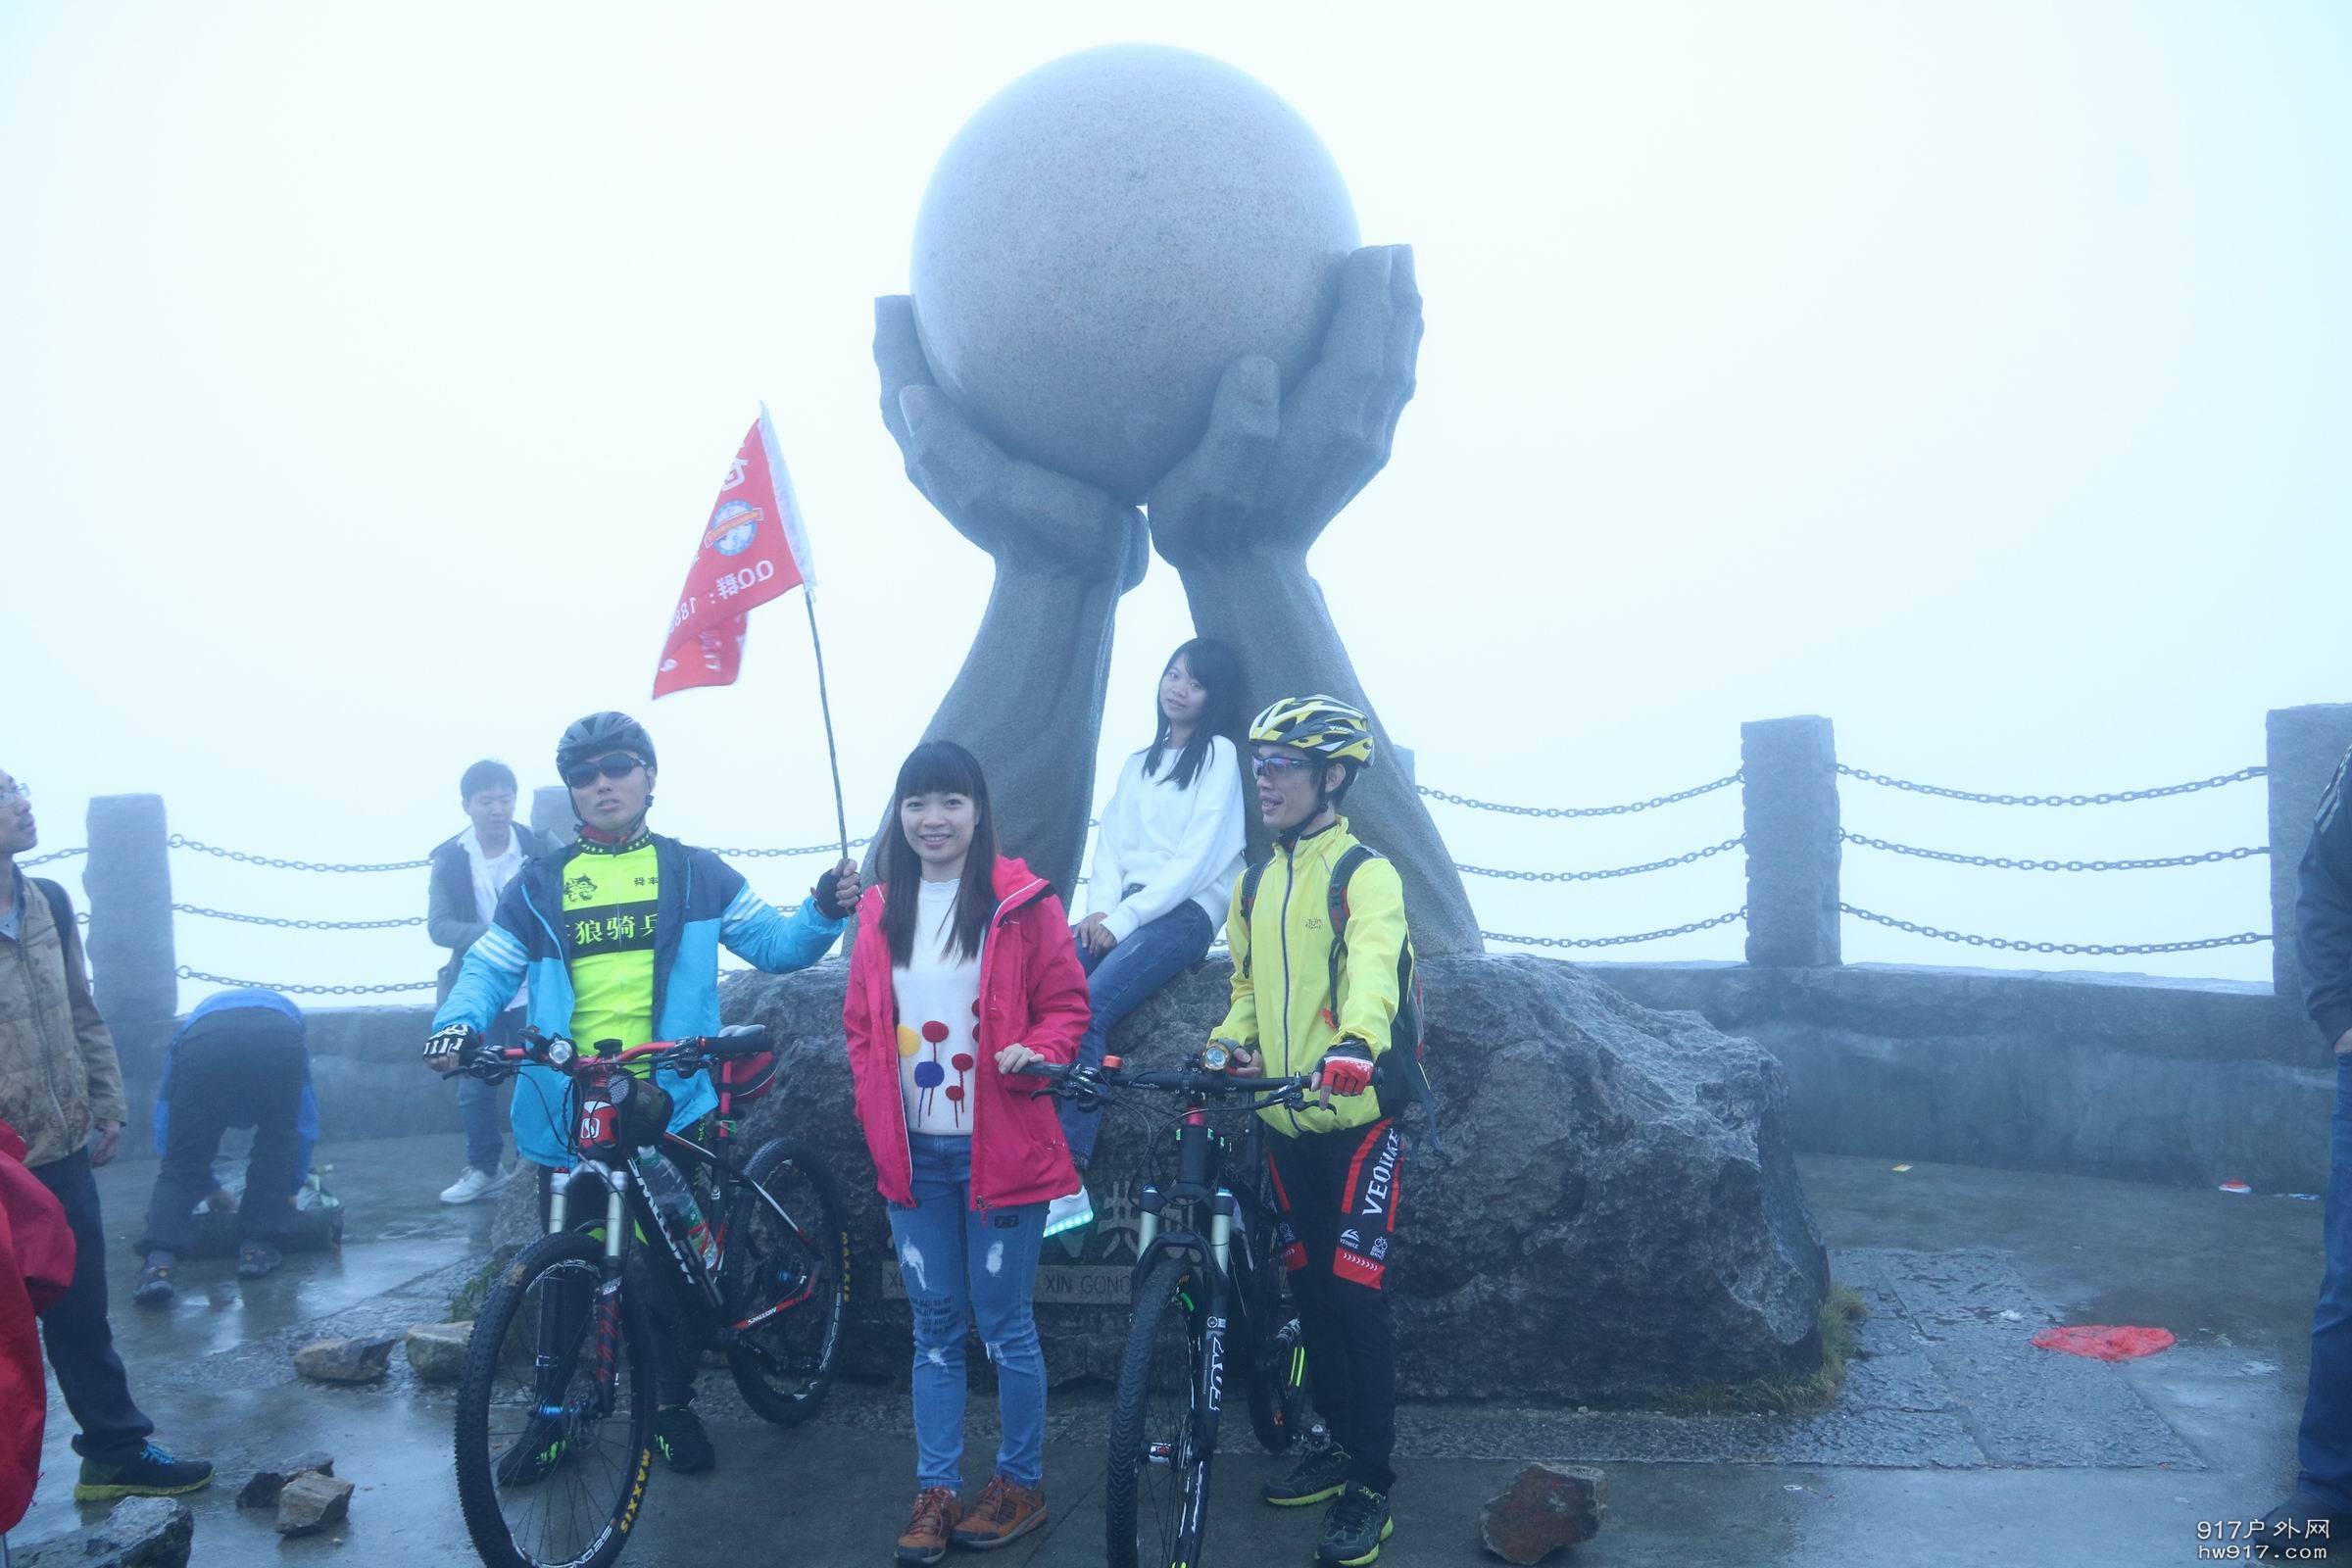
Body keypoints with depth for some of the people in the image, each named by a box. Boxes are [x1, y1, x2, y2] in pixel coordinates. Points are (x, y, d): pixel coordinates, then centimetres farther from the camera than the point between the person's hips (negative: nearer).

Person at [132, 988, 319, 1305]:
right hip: (278, 1039, 0)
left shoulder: (196, 1020, 44)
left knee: (181, 1165, 11)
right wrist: (289, 1190, 51)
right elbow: (305, 1126, 41)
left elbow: (166, 1134, 41)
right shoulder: (284, 1009, 45)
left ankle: (159, 1261, -7)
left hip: (204, 1044, 0)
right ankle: (257, 1246, 21)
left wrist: (210, 1188, 52)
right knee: (276, 1146, 24)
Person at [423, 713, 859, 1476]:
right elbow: (489, 967, 5)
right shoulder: (539, 886, 9)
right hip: (569, 1109, 1)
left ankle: (674, 1405, 24)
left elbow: (773, 945, 6)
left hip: (670, 1101, -1)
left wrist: (825, 910, -13)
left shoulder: (696, 874, 7)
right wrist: (458, 1025, -15)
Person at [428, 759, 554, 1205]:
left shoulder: (541, 850, -6)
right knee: (473, 1086, 6)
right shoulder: (450, 859, -2)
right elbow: (438, 926, -8)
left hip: (534, 991, -2)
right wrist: (491, 933, -25)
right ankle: (482, 1169, 22)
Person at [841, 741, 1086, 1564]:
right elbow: (860, 1022, 13)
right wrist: (876, 1118, 5)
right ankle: (936, 1491, 22)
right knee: (934, 1325, 12)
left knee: (1003, 1323, 5)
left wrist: (1036, 1052, -21)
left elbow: (1066, 1004, -3)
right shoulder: (880, 908, 6)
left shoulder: (1022, 902, -7)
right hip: (911, 1154, 4)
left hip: (999, 1150, -4)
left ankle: (1021, 1483, 23)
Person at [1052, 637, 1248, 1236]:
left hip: (1184, 913, -6)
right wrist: (1099, 908, -5)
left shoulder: (1219, 754, 4)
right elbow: (1111, 844, 15)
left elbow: (1197, 856, -7)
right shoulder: (1138, 764, 26)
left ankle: (1066, 1182, -31)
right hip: (1122, 913, 6)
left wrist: (1124, 917, -13)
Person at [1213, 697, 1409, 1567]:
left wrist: (1356, 1043, -48)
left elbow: (1373, 963, -29)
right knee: (1311, 1290, 14)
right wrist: (1228, 1045, -2)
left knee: (1356, 1295, -4)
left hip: (1357, 1118, -6)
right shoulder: (1256, 886, 11)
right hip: (1285, 1123, 6)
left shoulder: (1366, 873, -11)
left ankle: (1372, 1485, 9)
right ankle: (1338, 1447, 30)